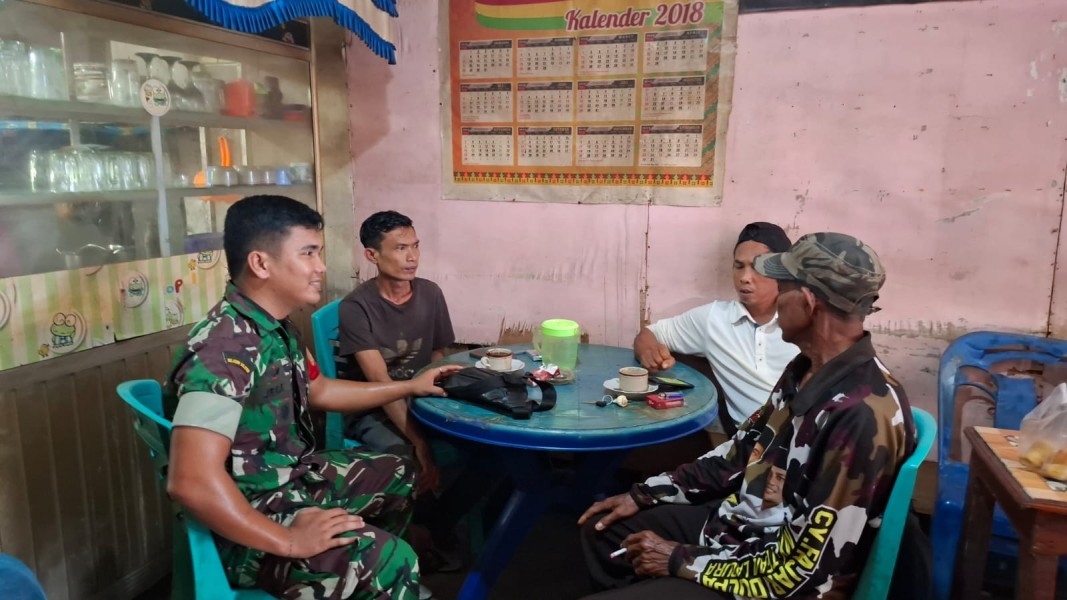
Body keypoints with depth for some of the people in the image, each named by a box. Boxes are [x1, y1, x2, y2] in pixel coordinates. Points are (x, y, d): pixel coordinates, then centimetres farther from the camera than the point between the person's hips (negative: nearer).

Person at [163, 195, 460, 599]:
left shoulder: (275, 328, 2)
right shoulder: (225, 347, -29)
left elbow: (318, 390, 18)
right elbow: (191, 481, -36)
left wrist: (410, 387, 19)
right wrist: (288, 542, -29)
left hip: (291, 477, 10)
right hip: (247, 521, -10)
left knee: (397, 474, 21)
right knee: (392, 562, -22)